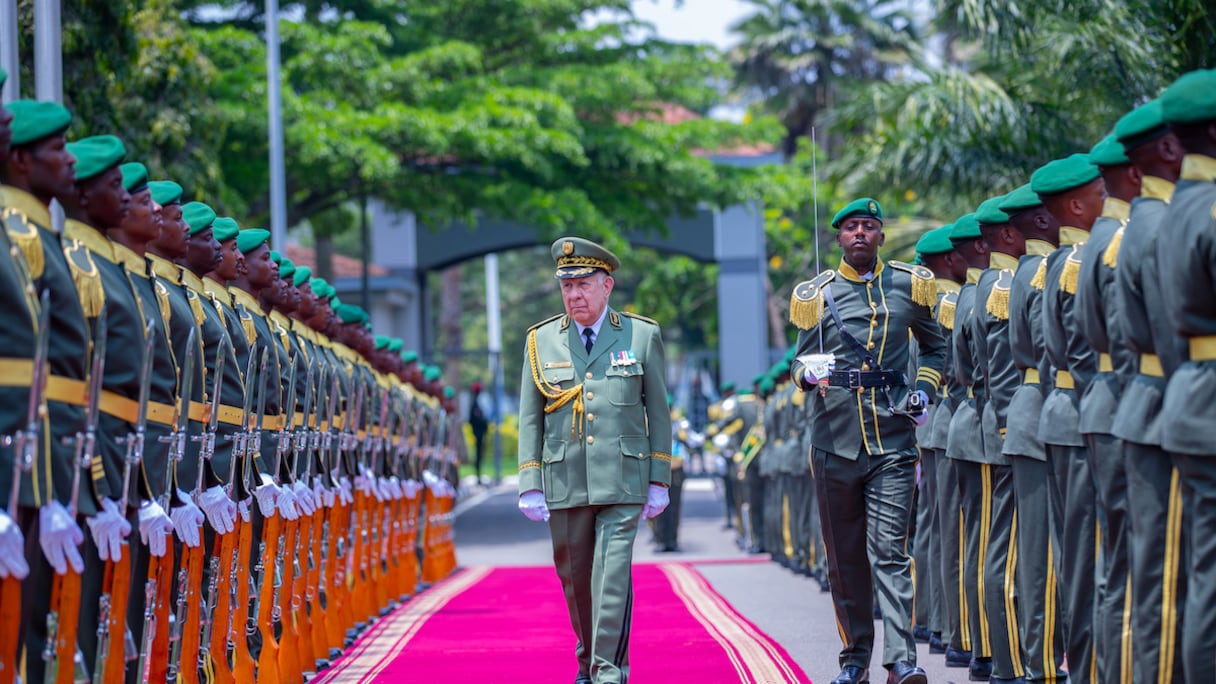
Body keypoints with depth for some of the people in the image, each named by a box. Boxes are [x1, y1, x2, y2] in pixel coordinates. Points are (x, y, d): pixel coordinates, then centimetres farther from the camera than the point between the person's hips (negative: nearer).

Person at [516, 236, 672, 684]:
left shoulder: (642, 336, 5)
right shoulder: (542, 341, 8)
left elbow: (658, 412, 7)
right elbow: (529, 419, 9)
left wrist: (659, 481, 2)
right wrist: (530, 486, 1)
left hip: (621, 482, -2)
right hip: (564, 483, 2)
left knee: (613, 574, -13)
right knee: (575, 580, 9)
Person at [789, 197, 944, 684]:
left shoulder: (908, 285, 8)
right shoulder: (816, 295, 8)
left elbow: (936, 346, 21)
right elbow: (800, 362, 13)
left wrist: (924, 389, 4)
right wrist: (809, 373, -11)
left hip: (892, 439, -1)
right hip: (836, 438, 2)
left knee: (890, 552, -10)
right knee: (844, 556, 6)